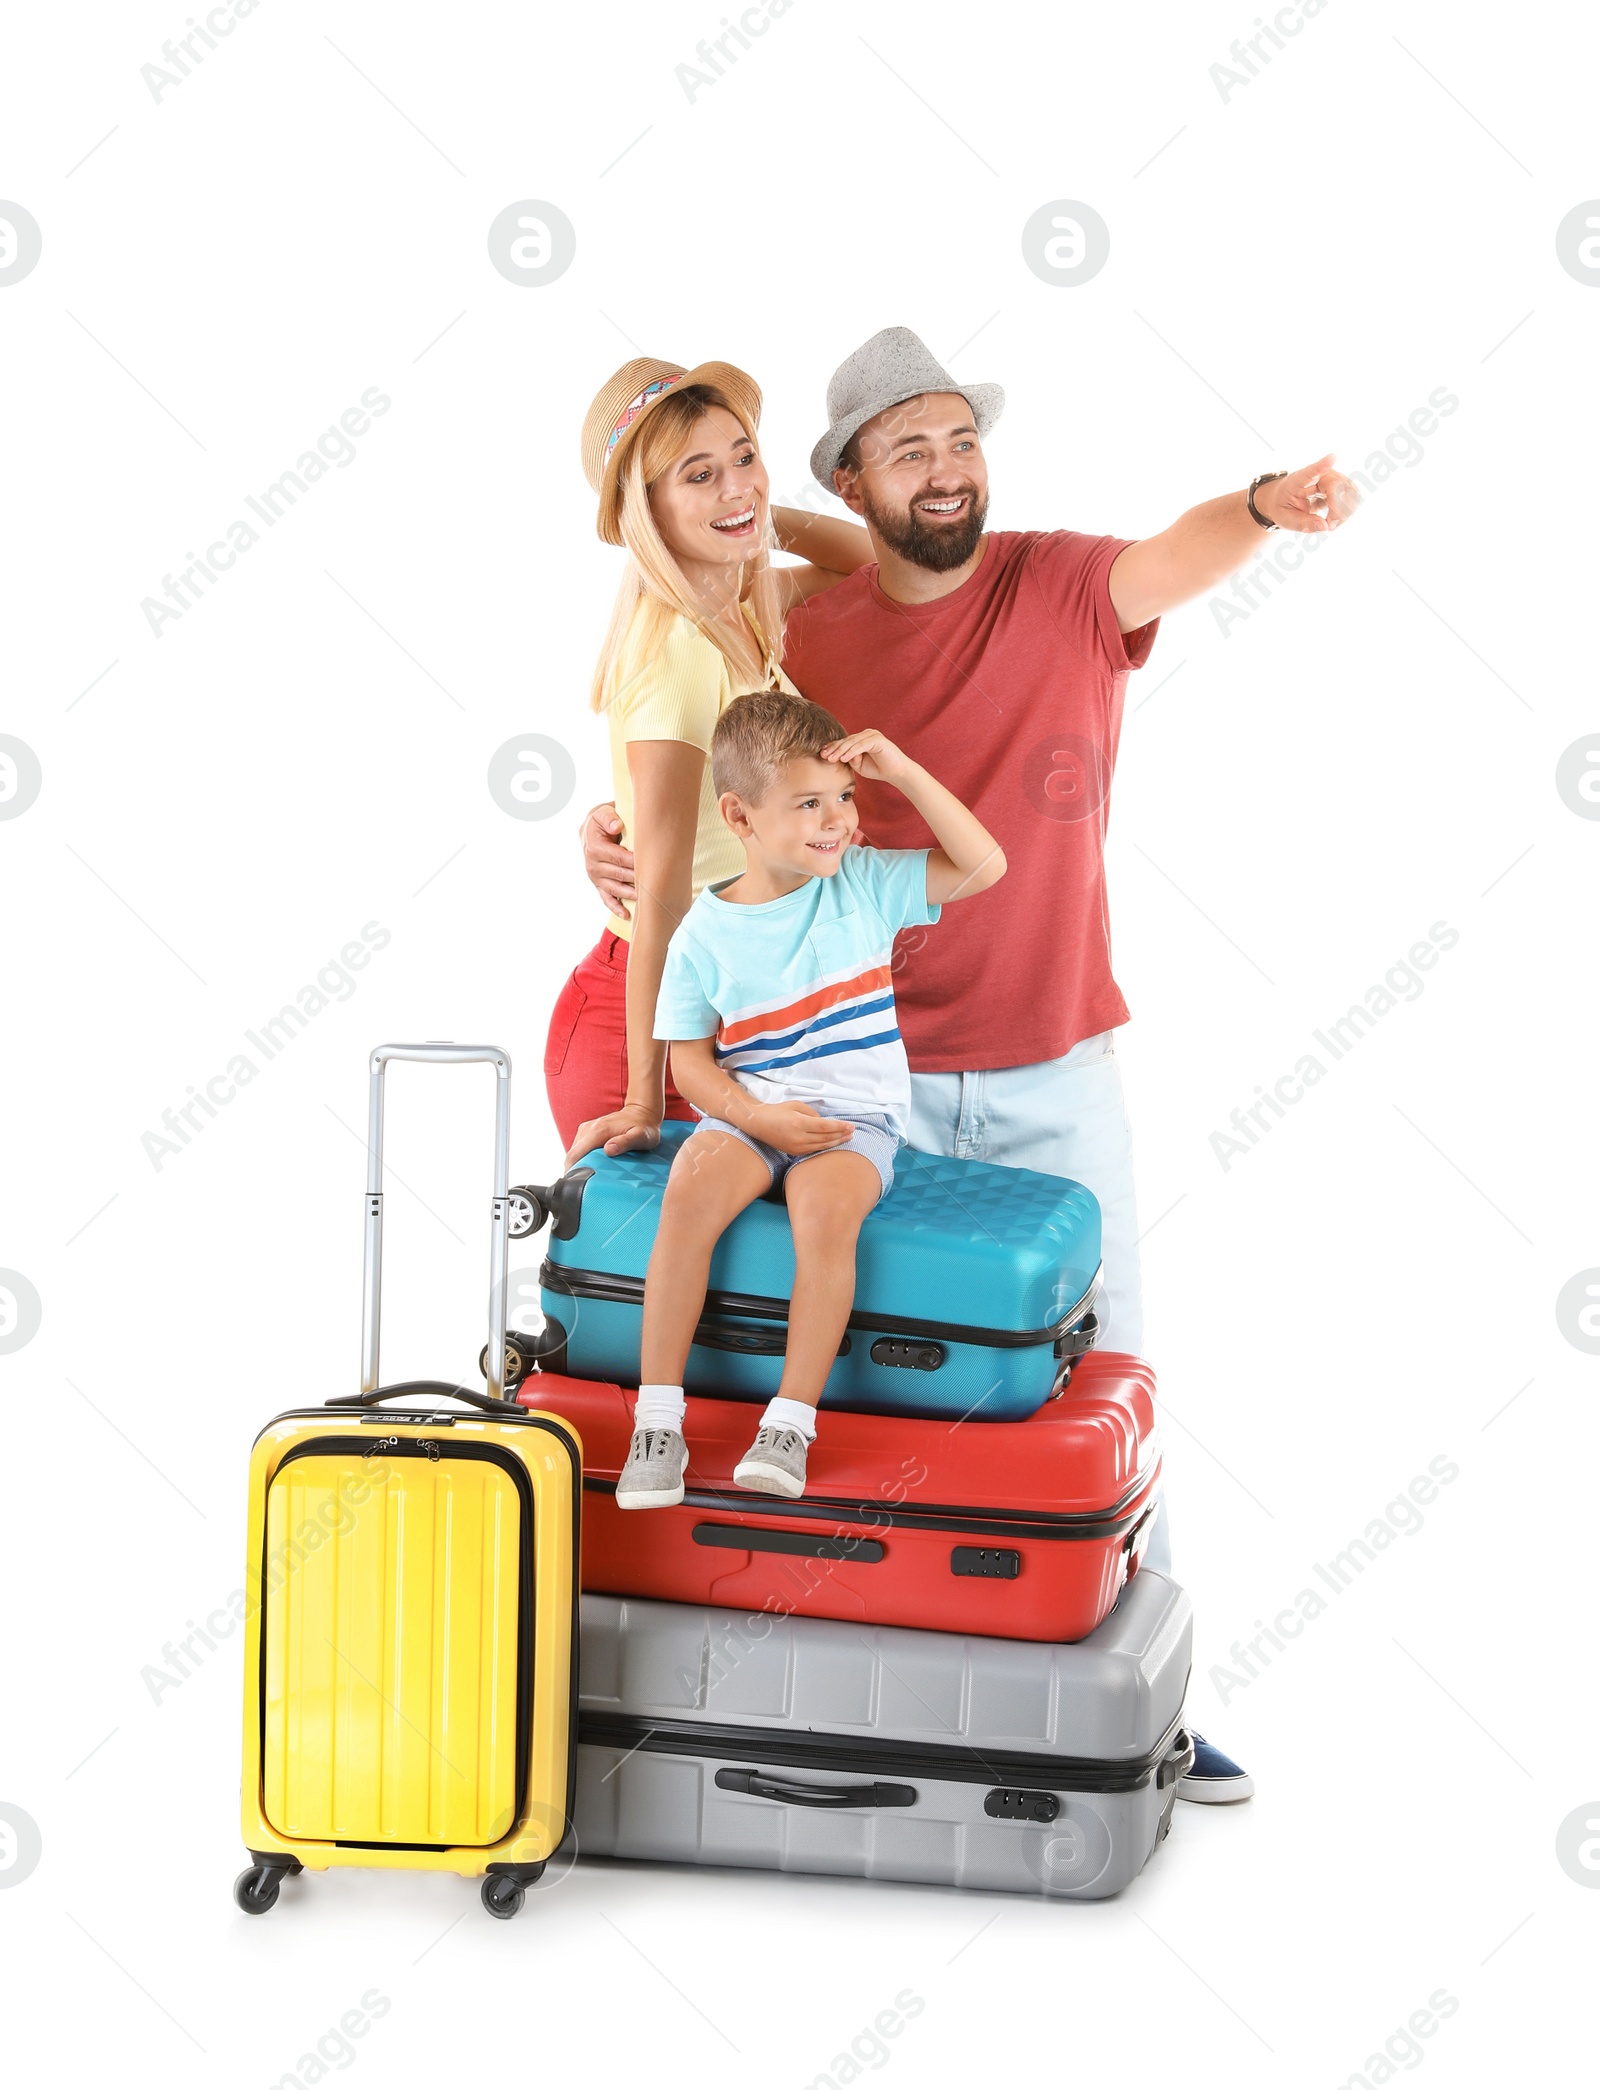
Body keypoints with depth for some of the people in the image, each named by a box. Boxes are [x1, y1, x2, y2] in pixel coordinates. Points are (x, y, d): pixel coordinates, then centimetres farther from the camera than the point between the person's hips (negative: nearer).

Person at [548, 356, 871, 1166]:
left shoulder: (740, 609, 3)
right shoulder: (677, 650, -21)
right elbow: (662, 896, -24)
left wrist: (768, 516, 3)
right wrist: (644, 1102, -24)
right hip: (635, 1025, -8)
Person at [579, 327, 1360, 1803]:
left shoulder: (1063, 589, -5)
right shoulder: (809, 645, -2)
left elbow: (1173, 562, -26)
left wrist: (1266, 503, -47)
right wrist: (617, 834, -12)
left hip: (1059, 1070, 0)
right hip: (876, 1075, 0)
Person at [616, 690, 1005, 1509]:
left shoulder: (866, 884, 3)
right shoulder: (705, 933, 0)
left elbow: (983, 865, -3)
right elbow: (691, 1059, 2)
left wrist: (902, 771, -9)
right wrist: (757, 1115, -16)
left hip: (854, 1119, 0)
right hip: (745, 1113, 0)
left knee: (825, 1204, -33)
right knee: (692, 1187, -30)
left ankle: (792, 1419, -25)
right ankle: (657, 1419, -24)